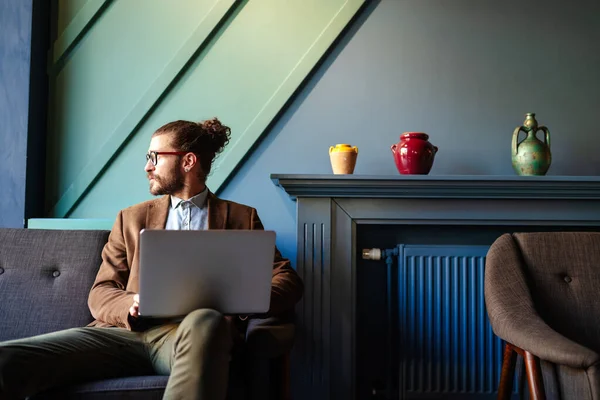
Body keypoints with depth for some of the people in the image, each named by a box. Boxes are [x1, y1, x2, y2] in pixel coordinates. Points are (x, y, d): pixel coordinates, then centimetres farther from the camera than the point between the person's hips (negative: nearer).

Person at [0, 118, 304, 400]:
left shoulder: (241, 218, 17)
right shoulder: (132, 218, 23)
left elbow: (289, 281, 8)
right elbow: (100, 294, 16)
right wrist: (131, 305, -9)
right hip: (130, 331, 2)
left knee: (205, 321, -40)